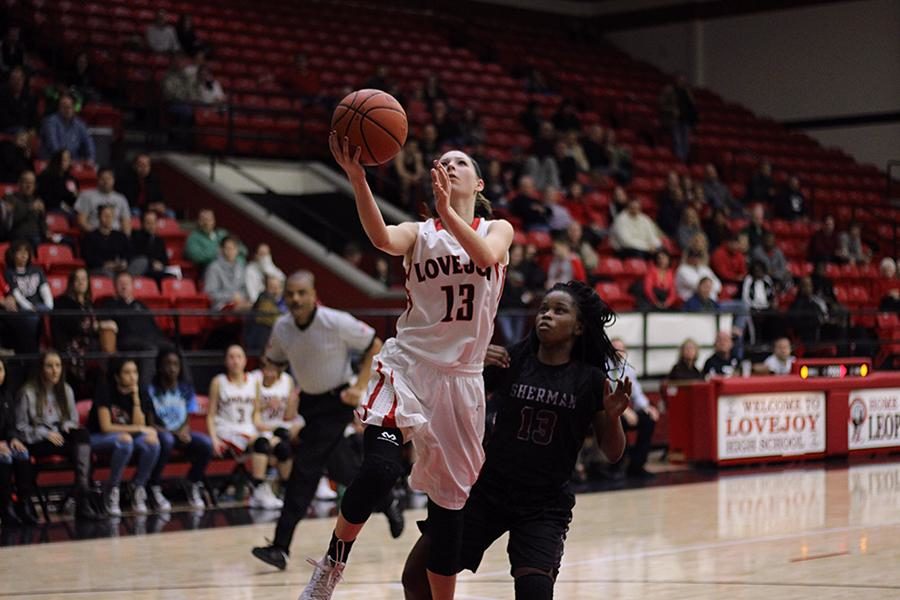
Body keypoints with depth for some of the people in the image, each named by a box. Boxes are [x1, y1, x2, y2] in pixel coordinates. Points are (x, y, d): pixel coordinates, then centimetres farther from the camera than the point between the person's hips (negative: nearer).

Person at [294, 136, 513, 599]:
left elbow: (486, 256, -17)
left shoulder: (497, 230, 8)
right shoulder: (420, 234, 5)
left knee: (449, 500, 7)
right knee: (379, 469, -25)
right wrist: (357, 178, -35)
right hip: (409, 365, -2)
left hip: (461, 376, 2)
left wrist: (447, 210, -33)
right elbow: (382, 238, -19)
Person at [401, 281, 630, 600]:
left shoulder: (591, 380, -3)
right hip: (485, 492, 2)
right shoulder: (510, 361, -1)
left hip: (545, 505, -2)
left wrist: (613, 415, -18)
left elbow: (613, 453, 2)